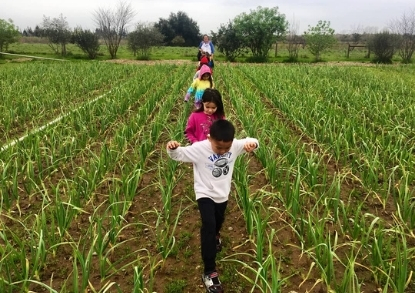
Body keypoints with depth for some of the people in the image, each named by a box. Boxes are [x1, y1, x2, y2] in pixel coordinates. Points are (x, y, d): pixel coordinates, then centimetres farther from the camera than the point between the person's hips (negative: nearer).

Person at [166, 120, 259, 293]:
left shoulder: (235, 145, -16)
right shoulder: (199, 148, -26)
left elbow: (251, 142, -6)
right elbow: (179, 155, -25)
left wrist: (253, 143, -31)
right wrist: (172, 148, -48)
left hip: (223, 193, 5)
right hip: (205, 194, -5)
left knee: (218, 222, 28)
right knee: (208, 226, -19)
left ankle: (215, 236, 66)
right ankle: (209, 272, -12)